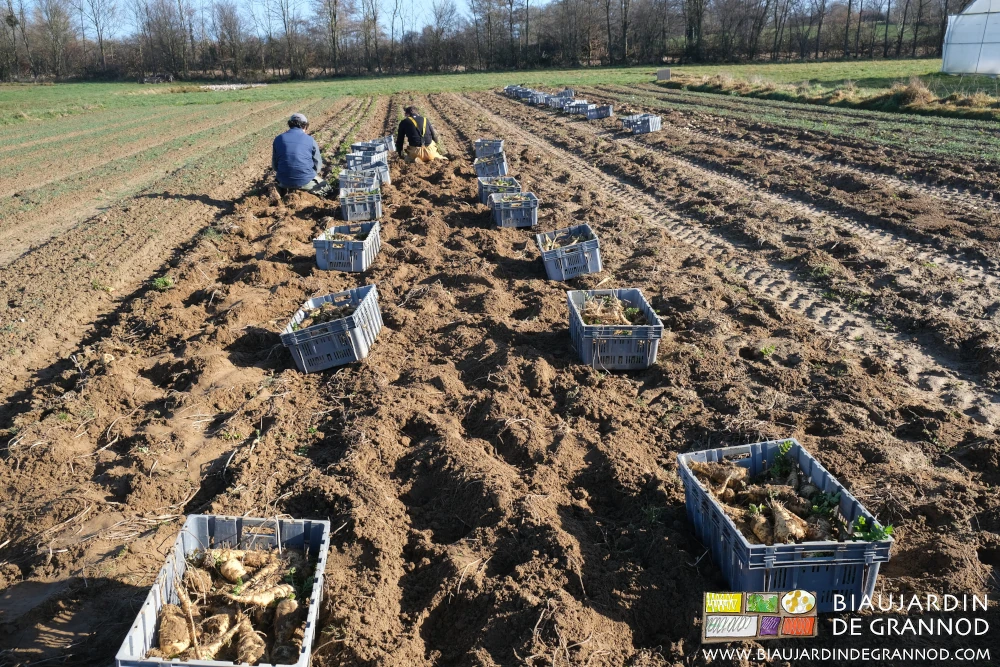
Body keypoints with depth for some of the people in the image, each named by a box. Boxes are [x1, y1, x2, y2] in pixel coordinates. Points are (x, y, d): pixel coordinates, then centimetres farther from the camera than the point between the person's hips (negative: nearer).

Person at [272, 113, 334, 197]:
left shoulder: (278, 139, 4)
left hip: (285, 182, 4)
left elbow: (274, 164, 9)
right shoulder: (310, 140, -3)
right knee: (328, 189, 21)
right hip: (306, 181, -3)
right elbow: (317, 164, 2)